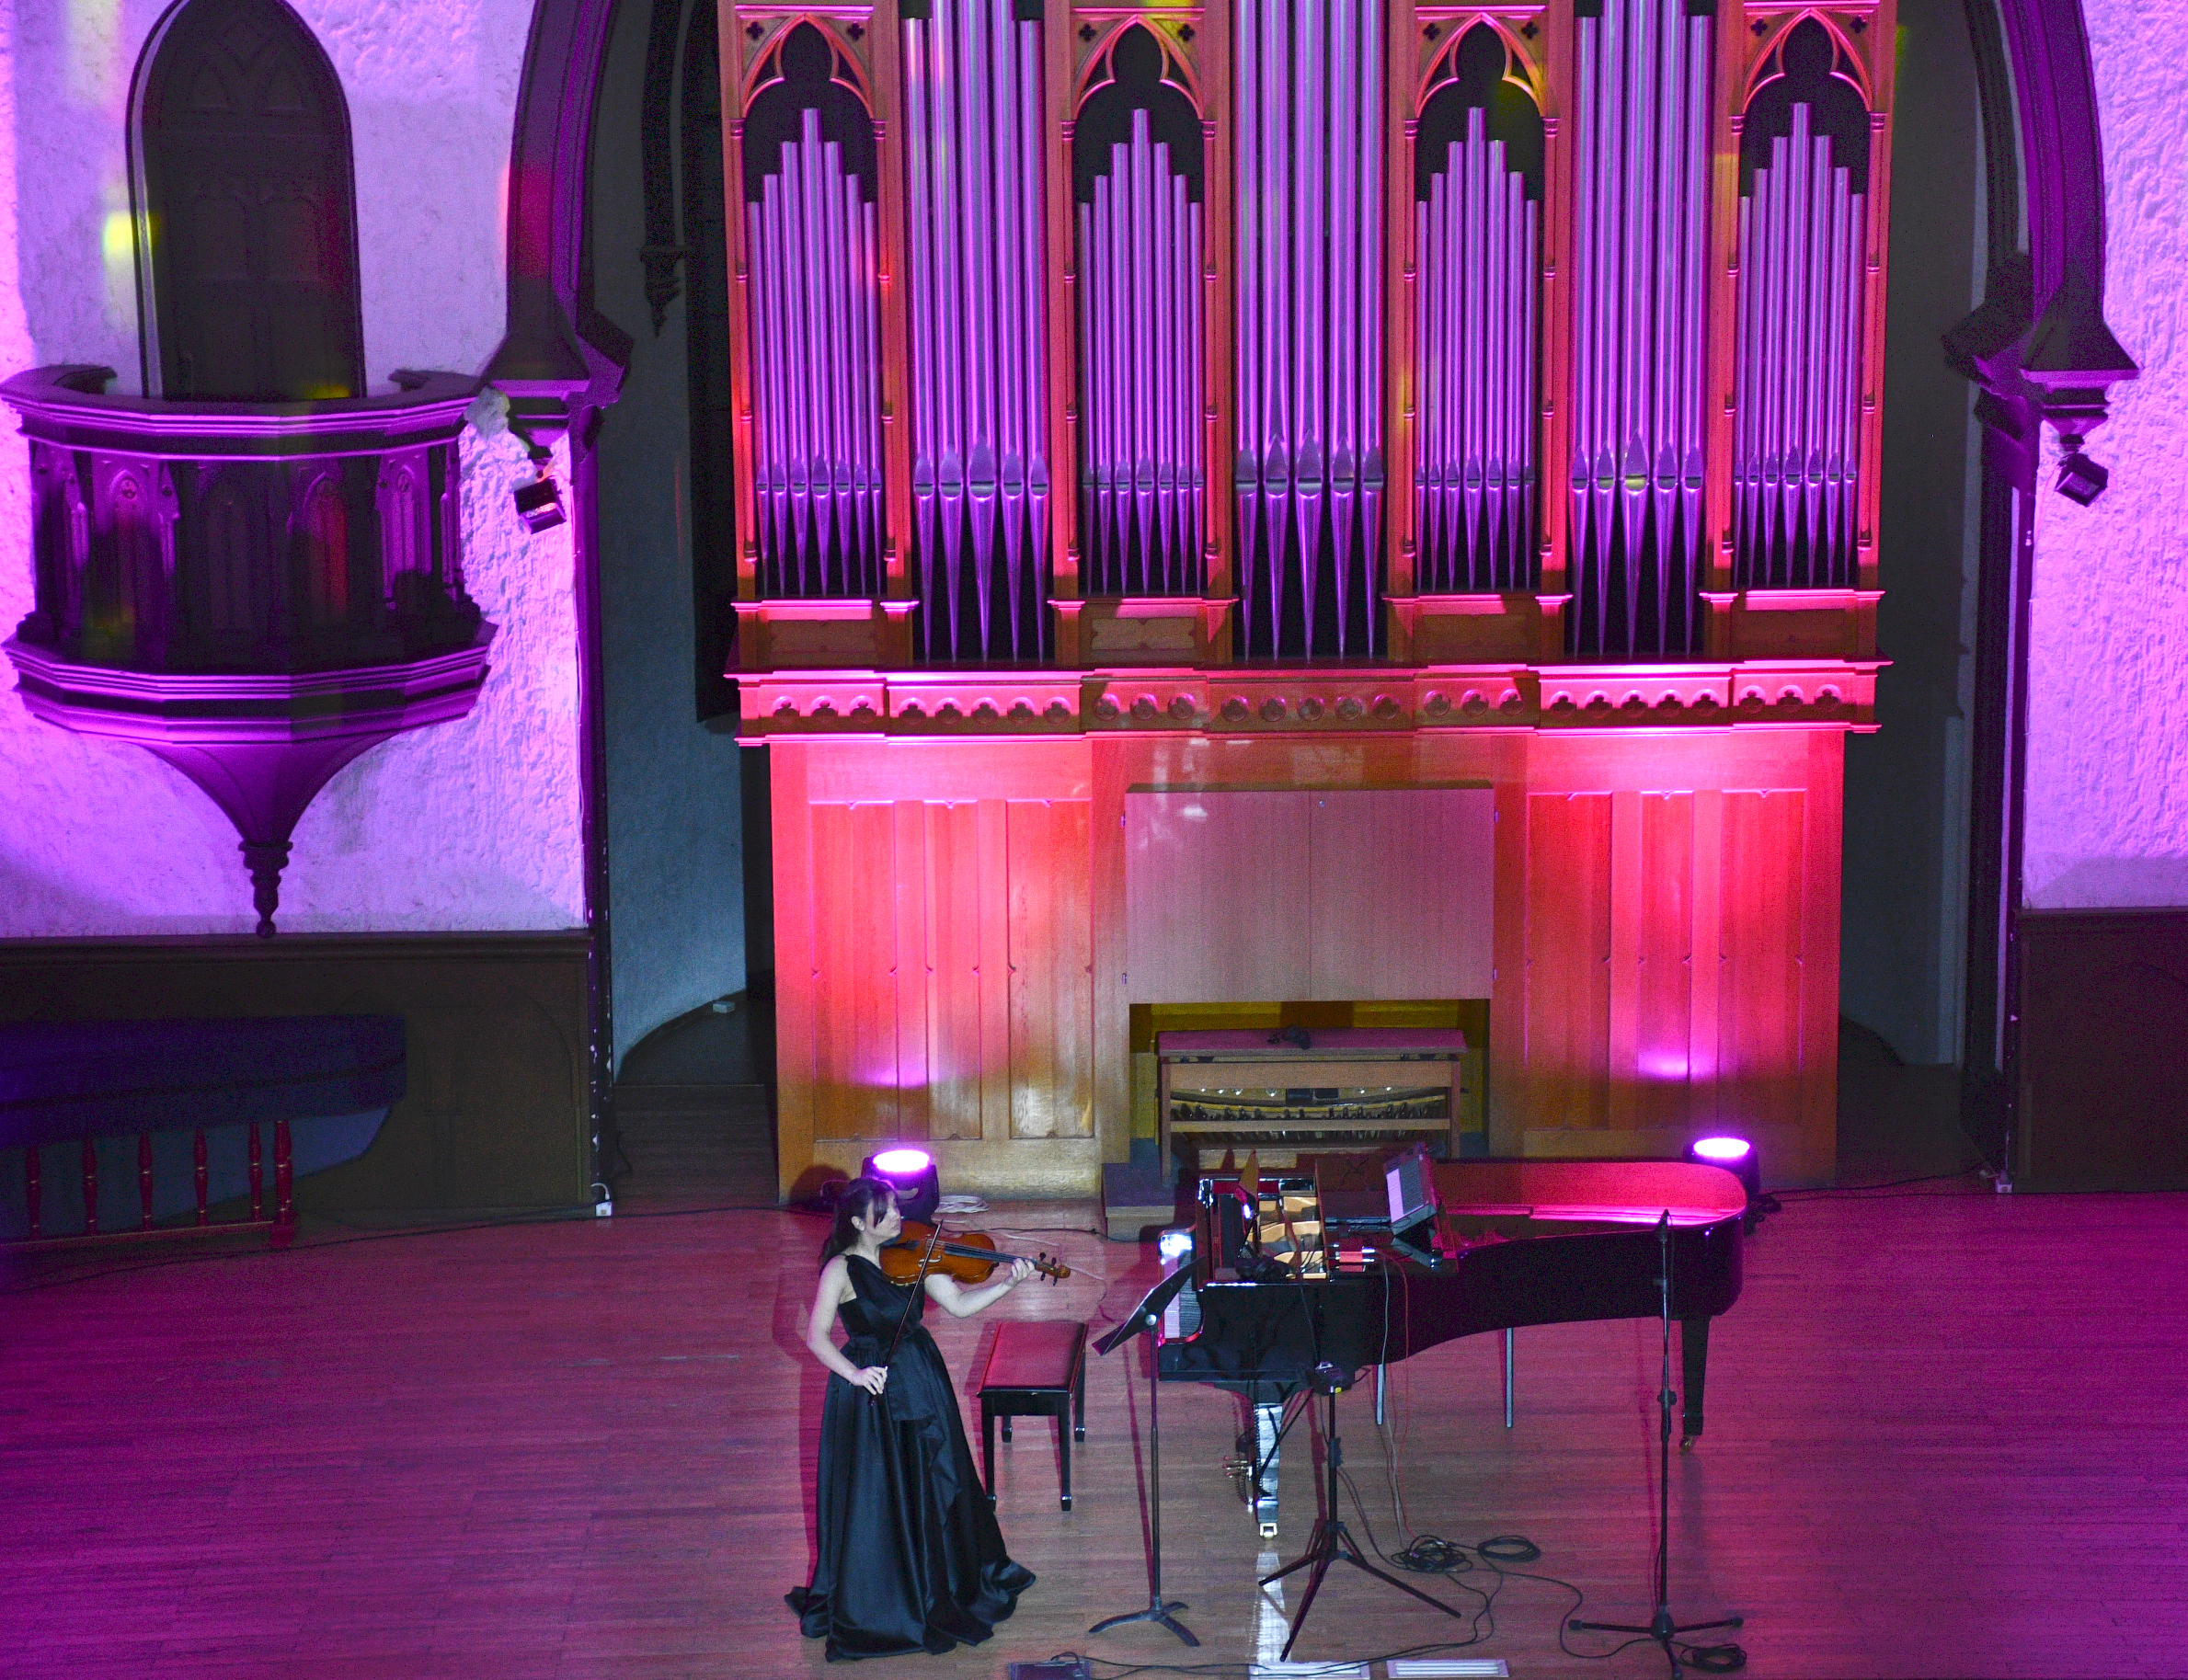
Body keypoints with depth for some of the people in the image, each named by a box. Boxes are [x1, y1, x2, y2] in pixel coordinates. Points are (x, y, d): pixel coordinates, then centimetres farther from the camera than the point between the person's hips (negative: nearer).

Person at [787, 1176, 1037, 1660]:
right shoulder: (842, 1269, -15)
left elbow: (959, 1304, -1)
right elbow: (816, 1336, -17)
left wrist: (1007, 1284, -15)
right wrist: (854, 1374, -29)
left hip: (922, 1382, 5)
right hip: (872, 1394, -5)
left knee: (937, 1486, 17)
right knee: (877, 1499, 2)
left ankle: (943, 1582, 37)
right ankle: (872, 1604, 19)